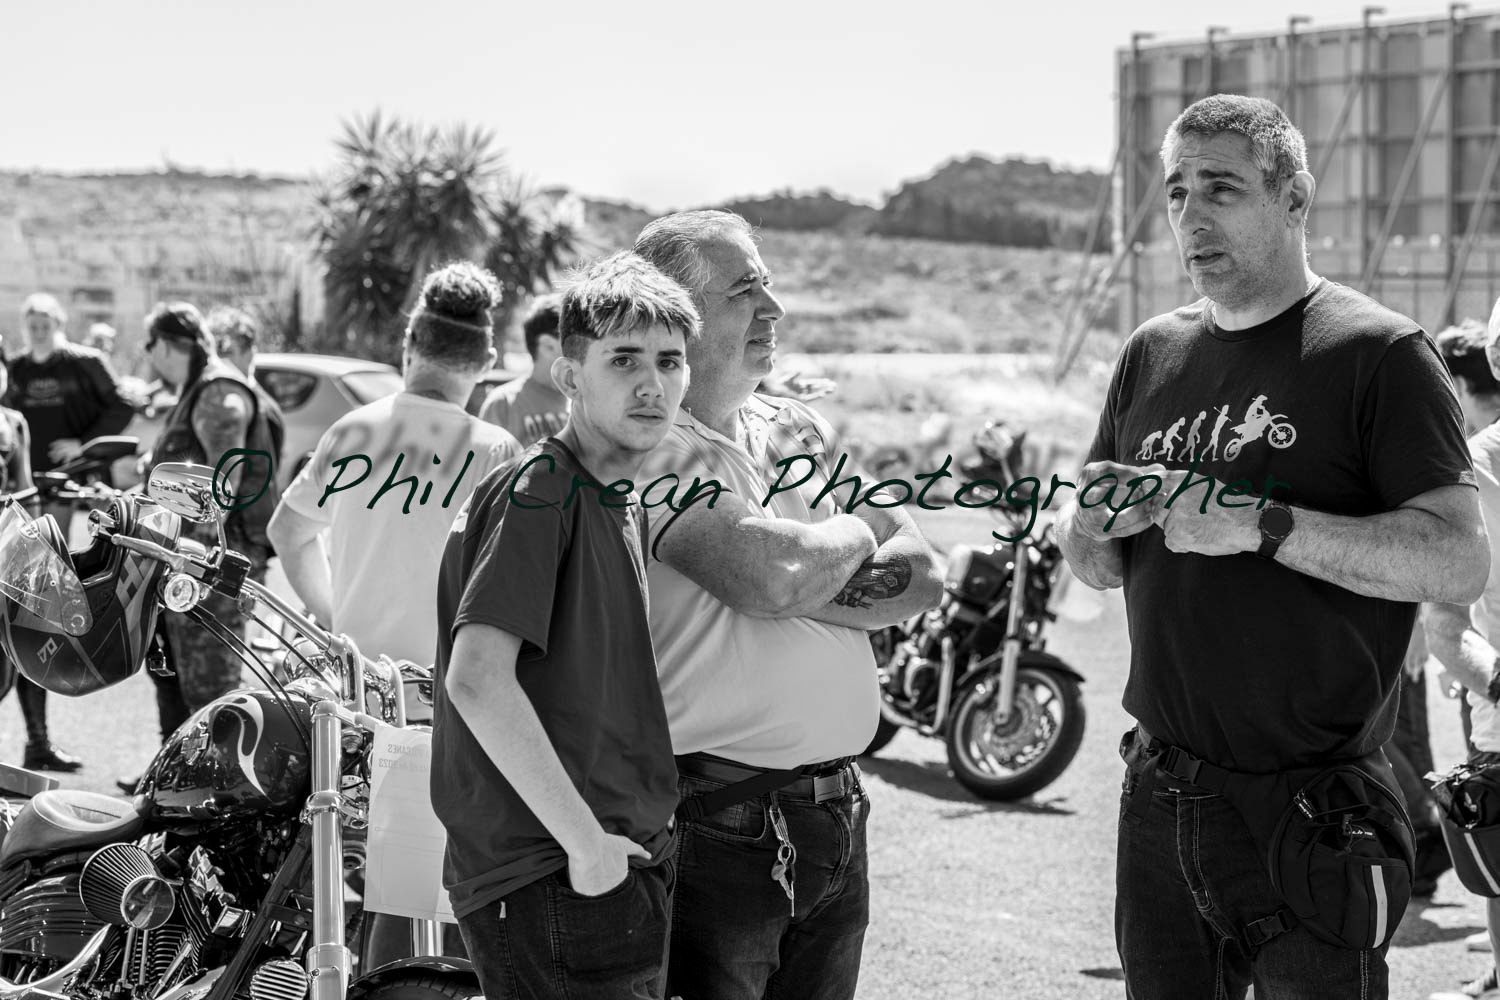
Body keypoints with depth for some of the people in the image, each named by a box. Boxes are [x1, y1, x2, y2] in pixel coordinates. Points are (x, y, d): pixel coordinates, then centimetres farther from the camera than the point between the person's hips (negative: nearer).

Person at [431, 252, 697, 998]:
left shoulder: (629, 507, 15)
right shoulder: (540, 490, -13)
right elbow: (476, 679, -24)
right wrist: (588, 842, -21)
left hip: (621, 869, 9)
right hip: (552, 882, -9)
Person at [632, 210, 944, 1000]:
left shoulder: (800, 431, 14)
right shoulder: (652, 447, -10)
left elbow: (921, 576, 7)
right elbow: (773, 577, -23)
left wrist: (801, 579, -11)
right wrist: (853, 535, -1)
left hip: (835, 815, 7)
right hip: (716, 820, -7)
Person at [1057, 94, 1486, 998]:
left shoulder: (1380, 354, -7)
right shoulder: (1153, 353, 12)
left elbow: (1460, 562, -17)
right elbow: (1098, 570, 18)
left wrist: (1262, 525, -23)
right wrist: (1093, 525, -5)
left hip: (1312, 816, -5)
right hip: (1160, 801, 6)